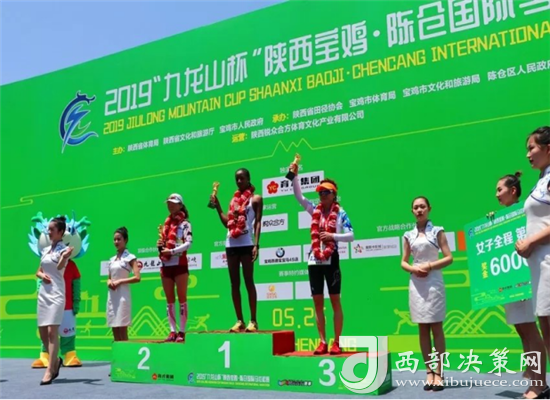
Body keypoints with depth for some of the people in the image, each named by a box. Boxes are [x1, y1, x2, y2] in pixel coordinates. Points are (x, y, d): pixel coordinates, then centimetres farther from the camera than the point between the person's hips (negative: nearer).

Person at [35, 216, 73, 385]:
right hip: (43, 293, 7)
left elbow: (59, 266, -25)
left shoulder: (64, 249, -6)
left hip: (56, 294, -7)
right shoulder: (45, 250, 15)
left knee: (52, 331, -12)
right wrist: (42, 275, -3)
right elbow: (38, 271, 21)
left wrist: (64, 257, -46)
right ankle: (56, 361, 28)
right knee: (42, 332, 10)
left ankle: (49, 370, -10)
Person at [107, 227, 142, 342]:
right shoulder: (112, 259, 15)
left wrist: (120, 281, -15)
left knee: (122, 331, -6)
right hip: (111, 295, 7)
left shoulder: (130, 257, -3)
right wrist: (109, 282, 0)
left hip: (122, 295, -7)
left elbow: (137, 278, -12)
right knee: (115, 331, 8)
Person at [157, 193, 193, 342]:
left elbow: (189, 243, -14)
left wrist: (172, 251, -21)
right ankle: (173, 331, 12)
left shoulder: (185, 223, -2)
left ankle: (182, 332, 1)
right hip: (165, 265, 6)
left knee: (181, 299, -2)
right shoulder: (166, 223, 17)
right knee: (169, 301, 7)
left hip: (180, 264, -6)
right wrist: (160, 246, 2)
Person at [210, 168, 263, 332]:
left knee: (248, 282, -5)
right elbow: (227, 223, 16)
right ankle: (239, 320, 11)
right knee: (234, 283, 5)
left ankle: (253, 321, -2)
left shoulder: (256, 198, 4)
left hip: (246, 244, -6)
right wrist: (217, 206, 11)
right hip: (231, 245, 6)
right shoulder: (234, 199, 19)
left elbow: (258, 223, -4)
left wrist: (256, 245, -14)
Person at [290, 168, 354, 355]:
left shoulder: (340, 213, -2)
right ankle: (323, 342, 14)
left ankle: (337, 342, 7)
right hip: (314, 260, 5)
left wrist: (333, 236, -20)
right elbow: (298, 196, 2)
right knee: (318, 301, 6)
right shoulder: (315, 210, 9)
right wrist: (294, 176, -7)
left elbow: (351, 236, -6)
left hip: (331, 260, -4)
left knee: (335, 300, 1)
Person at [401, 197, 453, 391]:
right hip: (416, 284, 3)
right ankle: (429, 372, 10)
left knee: (436, 328, -2)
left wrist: (430, 266, -14)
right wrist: (413, 268, -8)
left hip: (434, 282, -3)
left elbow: (449, 258, -1)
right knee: (423, 329, 5)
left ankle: (439, 373, 2)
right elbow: (403, 262, 12)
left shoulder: (437, 231, 2)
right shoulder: (409, 235, 10)